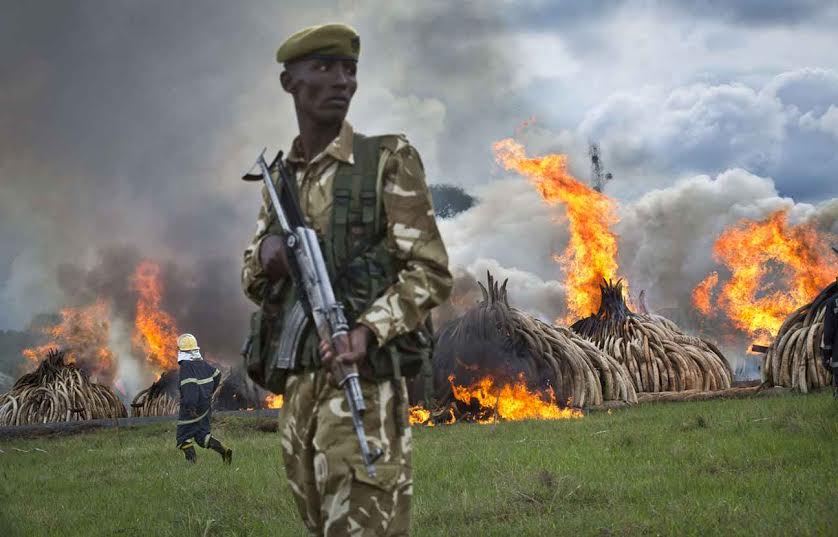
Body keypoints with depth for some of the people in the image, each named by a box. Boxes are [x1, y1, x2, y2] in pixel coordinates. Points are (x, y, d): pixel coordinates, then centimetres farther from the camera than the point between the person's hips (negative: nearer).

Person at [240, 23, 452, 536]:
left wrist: (367, 331, -24)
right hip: (296, 391, 6)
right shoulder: (279, 180, 14)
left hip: (363, 384, -6)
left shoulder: (388, 162, -3)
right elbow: (254, 282, 19)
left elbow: (432, 272, -7)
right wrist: (268, 256, -7)